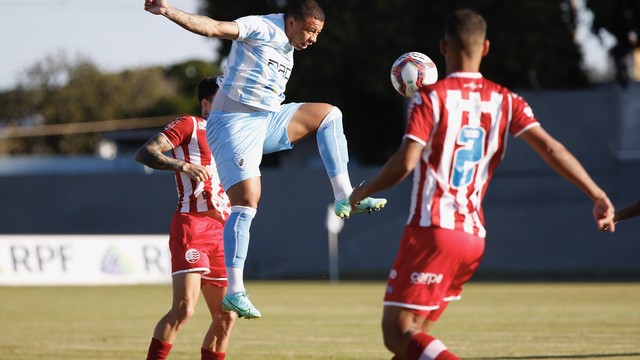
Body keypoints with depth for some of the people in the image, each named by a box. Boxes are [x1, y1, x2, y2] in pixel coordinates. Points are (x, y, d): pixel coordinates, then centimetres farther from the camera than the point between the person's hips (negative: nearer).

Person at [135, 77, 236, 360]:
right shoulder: (189, 125, 1)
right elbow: (144, 153, -11)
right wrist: (181, 165, -25)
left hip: (219, 228, 8)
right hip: (191, 224, -8)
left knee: (226, 317, 5)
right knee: (184, 308, -20)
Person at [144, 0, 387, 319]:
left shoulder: (287, 52, 16)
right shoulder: (261, 29, -11)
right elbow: (213, 28, -24)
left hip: (266, 122, 9)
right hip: (234, 123, -9)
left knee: (328, 114, 7)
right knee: (247, 201, -19)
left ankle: (344, 197, 3)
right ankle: (235, 291, -19)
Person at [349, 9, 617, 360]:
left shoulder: (431, 97, -8)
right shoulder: (504, 101, 6)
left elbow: (404, 163, -15)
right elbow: (550, 148, -5)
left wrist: (363, 192, 2)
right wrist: (598, 196, -7)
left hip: (431, 232, -6)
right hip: (473, 237, 6)